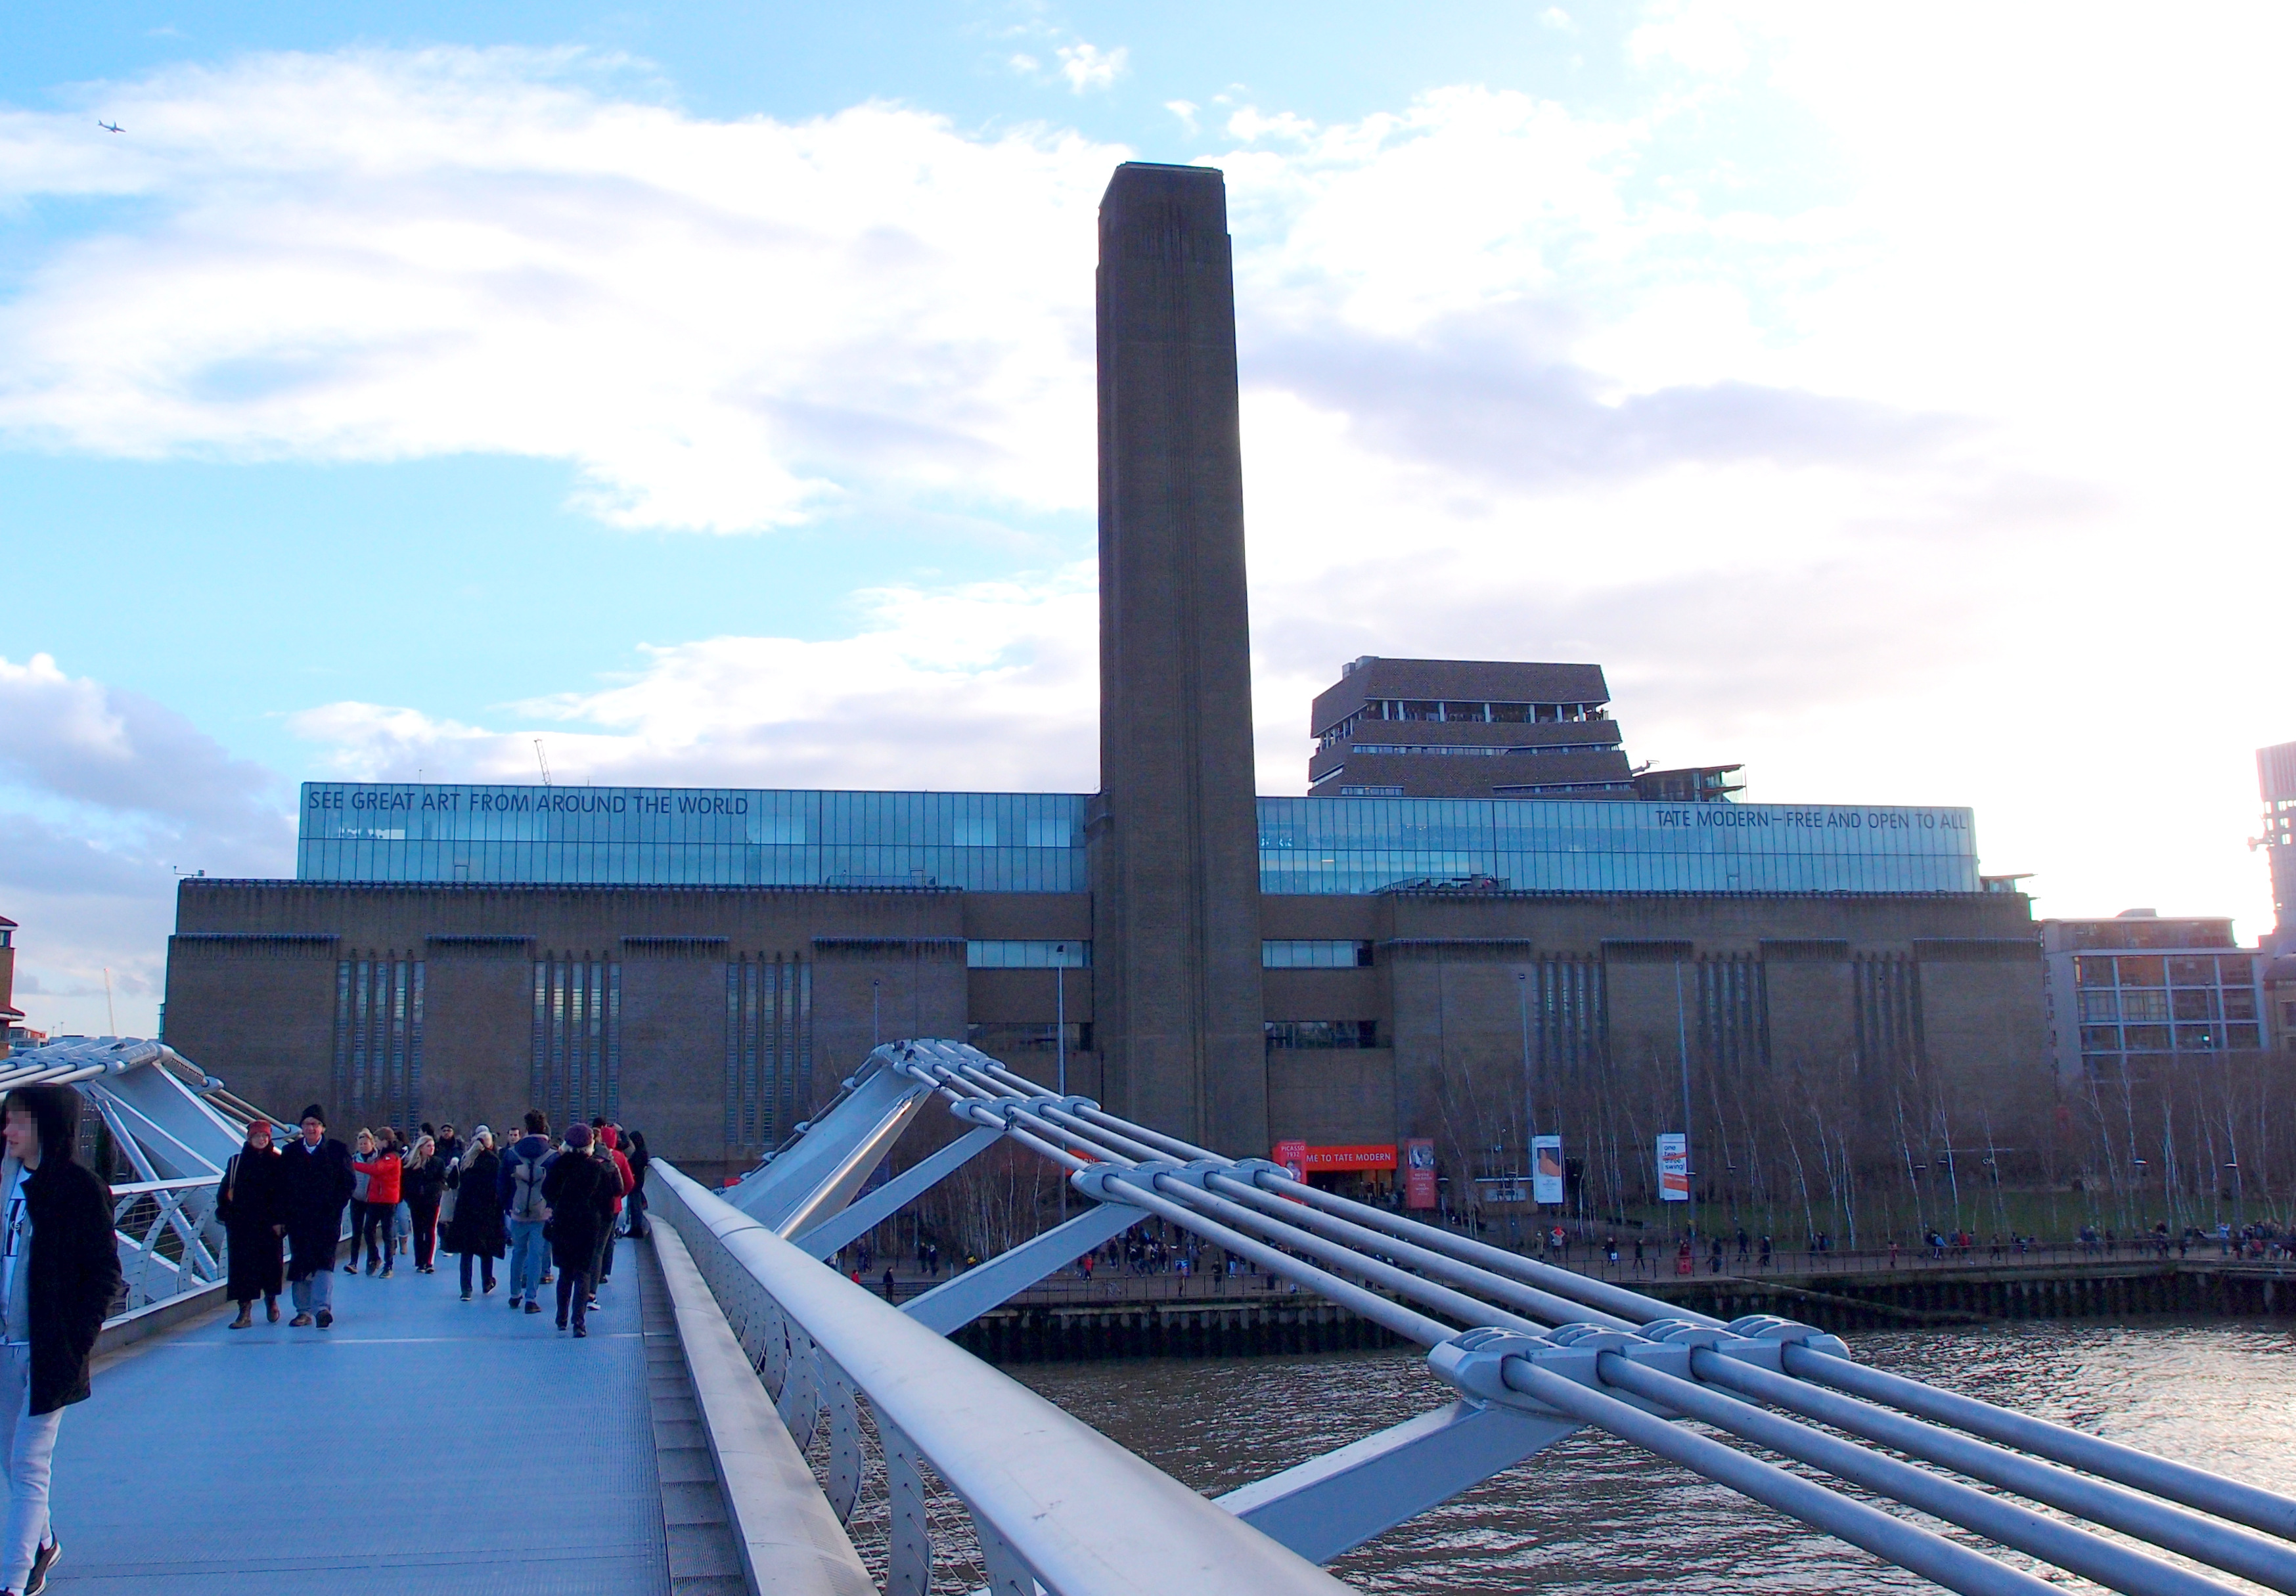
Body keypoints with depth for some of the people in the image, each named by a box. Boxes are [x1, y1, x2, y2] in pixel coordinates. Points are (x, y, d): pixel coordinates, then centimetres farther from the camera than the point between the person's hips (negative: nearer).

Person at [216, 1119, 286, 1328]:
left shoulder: (278, 1163, 2)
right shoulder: (236, 1162, 7)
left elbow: (284, 1193, -1)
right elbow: (225, 1190, 8)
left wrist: (280, 1220, -8)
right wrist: (225, 1213, -3)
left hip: (269, 1223, -1)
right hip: (241, 1223, 1)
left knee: (271, 1262, 6)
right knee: (242, 1264, -3)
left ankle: (271, 1299, 32)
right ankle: (245, 1312, 0)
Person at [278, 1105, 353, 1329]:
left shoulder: (338, 1150, 2)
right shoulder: (290, 1152, 10)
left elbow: (350, 1183, 2)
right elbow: (282, 1186, 10)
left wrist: (334, 1207, -8)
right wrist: (283, 1216, 1)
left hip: (327, 1218, -3)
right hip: (298, 1218, 3)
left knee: (324, 1261, -11)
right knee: (299, 1264, 6)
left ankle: (323, 1307, -17)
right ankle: (303, 1310, 14)